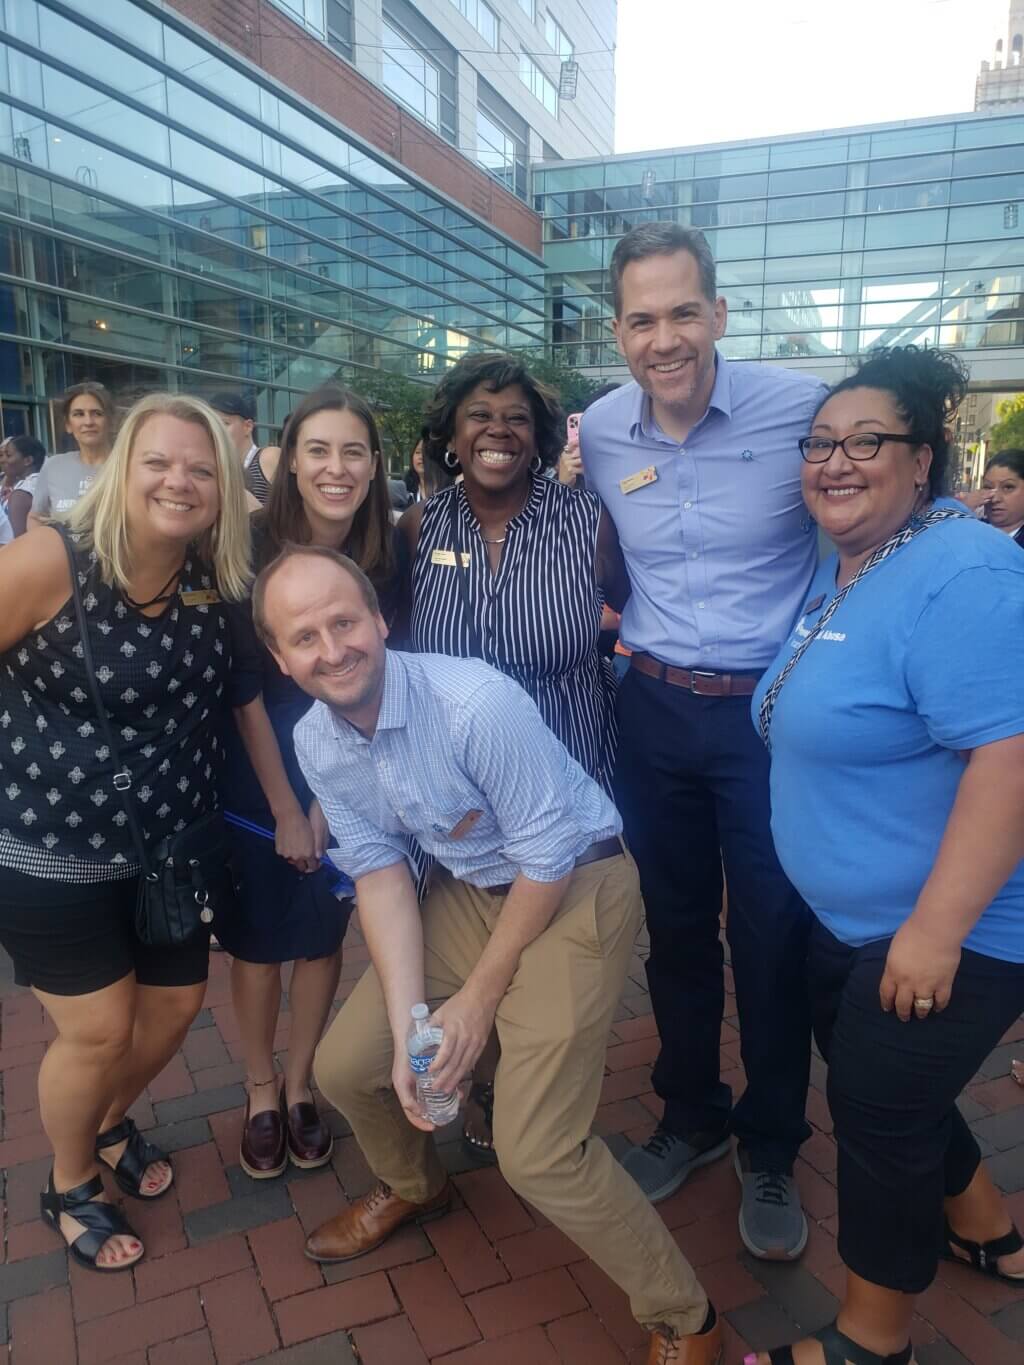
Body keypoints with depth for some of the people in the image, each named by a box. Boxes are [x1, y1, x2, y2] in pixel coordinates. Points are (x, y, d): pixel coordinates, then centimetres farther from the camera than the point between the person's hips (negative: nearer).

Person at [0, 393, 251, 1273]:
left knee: (178, 1002, 16)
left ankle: (112, 1124, 49)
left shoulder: (217, 579, -5)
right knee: (98, 1030, 5)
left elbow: (236, 695, 9)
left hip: (173, 846, 6)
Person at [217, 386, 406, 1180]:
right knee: (258, 936, 9)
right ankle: (260, 1092, 32)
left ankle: (299, 1086, 33)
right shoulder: (254, 545, -17)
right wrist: (286, 810, -11)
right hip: (256, 770, -2)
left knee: (323, 934, 12)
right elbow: (243, 688, -14)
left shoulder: (387, 552, -10)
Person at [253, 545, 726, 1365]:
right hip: (466, 890, 7)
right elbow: (381, 873, -2)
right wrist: (407, 1026, -10)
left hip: (575, 888, -7)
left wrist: (480, 997, -12)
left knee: (536, 1152, -12)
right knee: (346, 1066, 10)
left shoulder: (476, 702, -29)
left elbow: (548, 858, -21)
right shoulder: (316, 744, -7)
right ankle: (413, 1187, 44)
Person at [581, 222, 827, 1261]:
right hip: (653, 710, 4)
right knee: (674, 929, 16)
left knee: (771, 941, 8)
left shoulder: (803, 407, -13)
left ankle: (771, 1150, 33)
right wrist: (611, 614, 4)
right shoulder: (598, 433, 0)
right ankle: (691, 1116, 39)